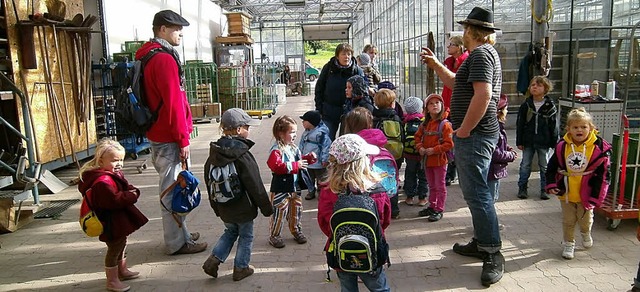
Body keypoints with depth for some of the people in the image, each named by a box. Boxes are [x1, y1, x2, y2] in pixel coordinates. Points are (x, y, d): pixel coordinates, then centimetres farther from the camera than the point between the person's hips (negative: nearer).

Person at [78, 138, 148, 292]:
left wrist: (132, 191, -6)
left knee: (121, 244, 26)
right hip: (112, 223, -11)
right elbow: (115, 200, -34)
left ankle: (122, 270, 45)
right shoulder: (102, 181, -28)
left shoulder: (115, 174, 7)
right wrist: (131, 196, -22)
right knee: (114, 249, 1)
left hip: (119, 220, 11)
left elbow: (125, 187, 16)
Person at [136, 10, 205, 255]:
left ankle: (180, 233, 31)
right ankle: (177, 242, 9)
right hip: (169, 137, -10)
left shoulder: (149, 56, 16)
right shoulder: (164, 59, -17)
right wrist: (183, 139, -16)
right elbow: (173, 103, -21)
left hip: (158, 134, 10)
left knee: (172, 187, 18)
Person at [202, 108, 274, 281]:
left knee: (230, 231, 25)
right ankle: (241, 268, 24)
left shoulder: (214, 152, -2)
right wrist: (266, 207, -8)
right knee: (246, 236, 13)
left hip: (224, 207, 6)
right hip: (243, 208, -6)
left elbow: (209, 180, 7)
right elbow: (256, 185, -19)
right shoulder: (243, 155, -22)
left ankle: (213, 260, 15)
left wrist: (216, 206, 19)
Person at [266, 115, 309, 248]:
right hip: (281, 188, -8)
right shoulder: (276, 150, -19)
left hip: (295, 187, 8)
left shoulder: (293, 147, 6)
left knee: (296, 209, 19)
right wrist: (295, 165, -32)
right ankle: (274, 236, 15)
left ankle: (296, 230, 38)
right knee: (280, 211, 0)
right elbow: (276, 166, -32)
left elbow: (299, 160, 22)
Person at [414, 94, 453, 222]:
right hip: (427, 160, 6)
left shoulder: (445, 124, -13)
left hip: (439, 160, -6)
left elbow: (449, 144, -17)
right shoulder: (424, 124, 6)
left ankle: (439, 210, 11)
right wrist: (420, 147, -5)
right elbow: (417, 137, 14)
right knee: (432, 186, 19)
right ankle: (432, 206, 31)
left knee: (440, 186, 3)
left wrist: (434, 150, -21)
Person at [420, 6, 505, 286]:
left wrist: (463, 130, -21)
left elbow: (483, 94, -27)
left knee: (477, 193, -9)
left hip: (473, 135, -11)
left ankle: (493, 254, -3)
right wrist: (436, 65, 26)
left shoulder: (480, 53, -13)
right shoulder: (484, 53, 20)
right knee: (475, 191, 17)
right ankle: (481, 242, 27)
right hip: (475, 134, 11)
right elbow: (456, 84, 31)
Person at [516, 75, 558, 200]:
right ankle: (522, 188, 19)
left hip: (544, 142, -1)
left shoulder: (550, 106, -3)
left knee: (544, 166, 9)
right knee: (525, 165, 8)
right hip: (528, 141, 1)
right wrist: (519, 142, -2)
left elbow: (553, 126, 0)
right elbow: (519, 124, 0)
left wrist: (554, 142, -2)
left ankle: (544, 189, 20)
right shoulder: (526, 105, -1)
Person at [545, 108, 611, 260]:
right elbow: (552, 167, 1)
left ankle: (586, 233, 49)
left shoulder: (599, 147, -15)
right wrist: (551, 185, -11)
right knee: (568, 221, 12)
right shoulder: (562, 146, -10)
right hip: (566, 192, 1)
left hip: (586, 193, -1)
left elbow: (604, 174, -10)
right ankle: (568, 243, 32)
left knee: (585, 219, 16)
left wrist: (596, 196, -12)